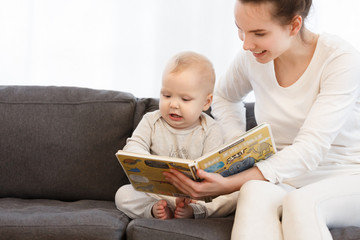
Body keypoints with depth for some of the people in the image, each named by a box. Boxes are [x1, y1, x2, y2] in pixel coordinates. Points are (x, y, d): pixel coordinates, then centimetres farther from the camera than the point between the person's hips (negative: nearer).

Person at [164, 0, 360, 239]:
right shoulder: (252, 58, 0)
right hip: (281, 179, 4)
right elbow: (224, 97, 24)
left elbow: (311, 148, -24)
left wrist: (230, 184, -32)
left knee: (299, 201, -39)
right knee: (254, 192, -34)